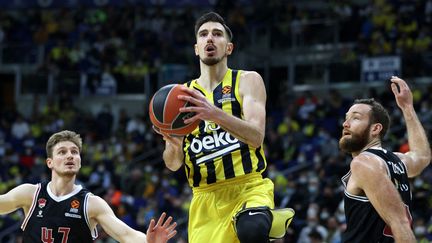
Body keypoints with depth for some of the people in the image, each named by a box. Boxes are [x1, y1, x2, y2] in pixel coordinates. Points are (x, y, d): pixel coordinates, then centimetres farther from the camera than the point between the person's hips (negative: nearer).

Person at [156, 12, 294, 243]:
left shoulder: (247, 81, 2)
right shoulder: (182, 93, 12)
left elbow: (256, 136, -15)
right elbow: (173, 164, 9)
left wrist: (215, 113, -31)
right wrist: (172, 144, -15)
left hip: (249, 189, -4)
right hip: (205, 199, 4)